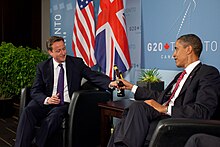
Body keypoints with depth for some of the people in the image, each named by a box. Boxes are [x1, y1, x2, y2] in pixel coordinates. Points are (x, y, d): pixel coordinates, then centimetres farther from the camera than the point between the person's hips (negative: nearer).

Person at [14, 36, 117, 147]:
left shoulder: (77, 63, 7)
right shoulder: (42, 67, 9)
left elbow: (94, 76, -2)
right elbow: (35, 91, 5)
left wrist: (110, 83, -23)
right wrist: (46, 99, -18)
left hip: (66, 104, -1)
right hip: (46, 103, 2)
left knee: (55, 114, -34)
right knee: (28, 111, -28)